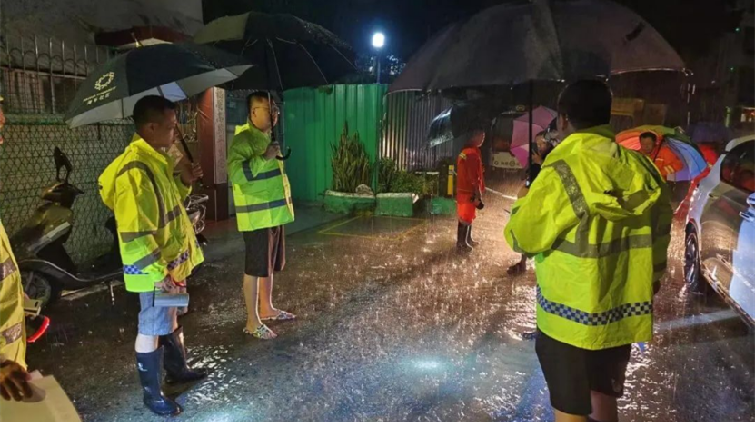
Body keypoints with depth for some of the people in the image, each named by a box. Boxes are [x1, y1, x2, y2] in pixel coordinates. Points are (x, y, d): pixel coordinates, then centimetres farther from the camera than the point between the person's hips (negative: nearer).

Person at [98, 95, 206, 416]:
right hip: (156, 269, -10)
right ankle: (151, 393, 23)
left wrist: (183, 182, 2)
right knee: (152, 330, 6)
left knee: (170, 319, 24)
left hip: (171, 261, 10)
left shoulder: (156, 159, 5)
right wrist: (160, 272, -25)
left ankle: (177, 369, 43)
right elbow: (134, 233, -27)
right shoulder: (136, 170, -26)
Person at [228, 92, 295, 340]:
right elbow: (235, 173, -29)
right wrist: (264, 158, -30)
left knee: (270, 266, 19)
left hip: (275, 212, 9)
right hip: (256, 216, -9)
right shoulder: (243, 138, -16)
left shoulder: (268, 136, 13)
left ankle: (267, 308, 34)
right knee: (255, 269, -1)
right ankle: (252, 321, 10)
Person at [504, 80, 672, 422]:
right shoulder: (641, 168, -2)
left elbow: (522, 237, -13)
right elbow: (659, 235, 10)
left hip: (572, 316, -6)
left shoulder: (561, 173, -21)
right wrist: (653, 277, 26)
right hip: (623, 309, 6)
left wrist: (525, 203, 6)